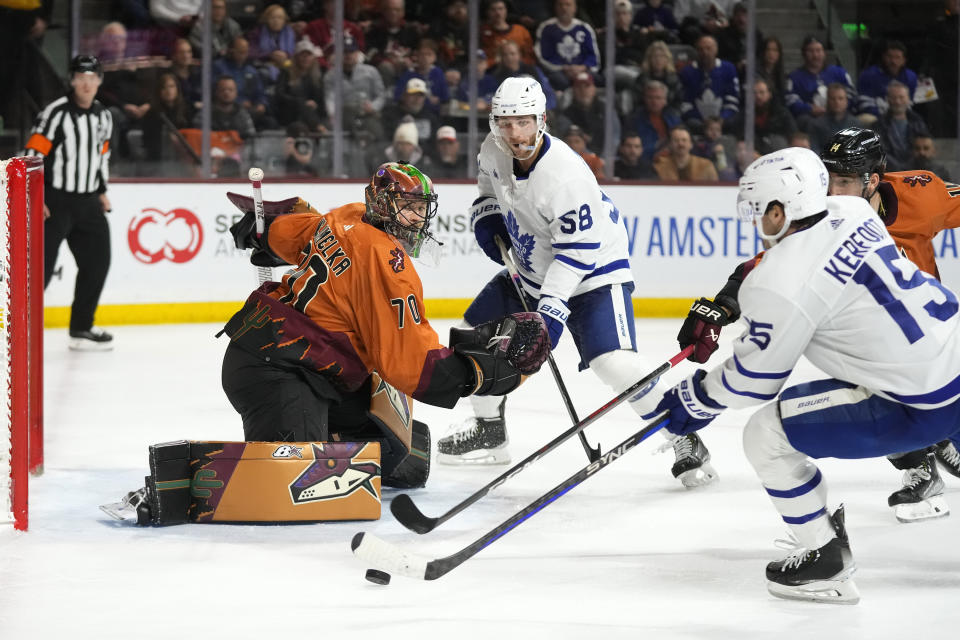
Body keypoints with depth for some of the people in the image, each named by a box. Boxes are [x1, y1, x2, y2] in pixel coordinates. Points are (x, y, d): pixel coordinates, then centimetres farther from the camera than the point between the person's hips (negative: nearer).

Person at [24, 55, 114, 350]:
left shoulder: (103, 116, 9)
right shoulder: (56, 113, -14)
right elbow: (32, 154, -16)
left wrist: (101, 190, 20)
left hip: (88, 202, 7)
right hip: (54, 201, -7)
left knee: (97, 261, 9)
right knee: (41, 267, -11)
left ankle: (81, 328, 21)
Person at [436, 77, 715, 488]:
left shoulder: (566, 176, -32)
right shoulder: (496, 150, -9)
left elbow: (577, 251, -30)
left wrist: (551, 308, -35)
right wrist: (486, 213, 1)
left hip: (594, 271, -8)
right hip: (530, 268, 8)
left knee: (613, 362, -25)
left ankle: (682, 437, -10)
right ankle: (488, 432, 27)